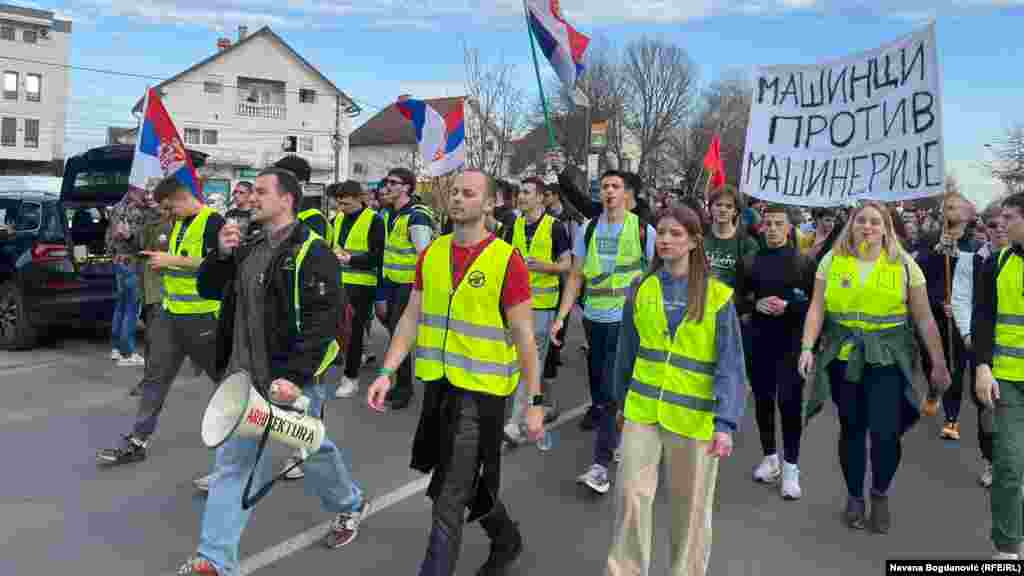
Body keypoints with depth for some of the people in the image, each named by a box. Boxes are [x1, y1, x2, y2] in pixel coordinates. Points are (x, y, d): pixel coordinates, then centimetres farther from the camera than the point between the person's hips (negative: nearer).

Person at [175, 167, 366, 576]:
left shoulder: (313, 253, -13)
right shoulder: (247, 251, 11)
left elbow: (322, 322, -21)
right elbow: (208, 289, 18)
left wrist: (295, 375, -27)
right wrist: (221, 253, 0)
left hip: (291, 379, -6)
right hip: (245, 376, 6)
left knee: (313, 450, 14)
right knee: (234, 462, 5)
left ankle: (349, 505, 42)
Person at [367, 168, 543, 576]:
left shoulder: (507, 260, -11)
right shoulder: (432, 253, 5)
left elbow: (523, 335, -9)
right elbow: (411, 318, 8)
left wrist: (535, 401, -9)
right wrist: (387, 372, -1)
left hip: (480, 389, -6)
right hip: (437, 384, 6)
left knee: (448, 502, -3)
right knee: (471, 483, 23)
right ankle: (507, 539, 49)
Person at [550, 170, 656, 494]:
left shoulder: (643, 230, -3)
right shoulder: (588, 230, 6)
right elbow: (576, 277, 7)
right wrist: (561, 317, -1)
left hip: (626, 320, -4)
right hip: (593, 318, 4)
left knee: (611, 392, -8)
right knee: (601, 386, 15)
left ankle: (601, 463, -4)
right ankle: (614, 441, 34)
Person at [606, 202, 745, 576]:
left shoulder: (717, 296, -7)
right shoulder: (641, 289, 3)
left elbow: (730, 365, -11)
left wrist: (726, 422, -19)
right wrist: (623, 400, 18)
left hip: (694, 415, -2)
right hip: (643, 410, 2)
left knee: (690, 505, 11)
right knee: (631, 495, 0)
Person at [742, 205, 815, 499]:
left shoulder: (804, 261, 0)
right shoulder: (751, 262, 8)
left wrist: (788, 306, -17)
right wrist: (755, 303, -8)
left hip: (792, 342, -3)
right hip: (759, 341, 3)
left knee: (789, 402, -4)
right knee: (763, 400, 11)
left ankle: (790, 466, 6)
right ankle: (770, 456, 26)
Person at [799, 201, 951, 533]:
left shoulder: (904, 265, -1)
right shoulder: (832, 260, 2)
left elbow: (924, 318, 1)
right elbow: (817, 308, -1)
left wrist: (939, 365, 1)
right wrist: (808, 347, -12)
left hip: (887, 357, -1)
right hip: (843, 356, 1)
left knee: (885, 432, -6)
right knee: (851, 428, 9)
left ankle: (880, 494, 22)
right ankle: (854, 497, 28)